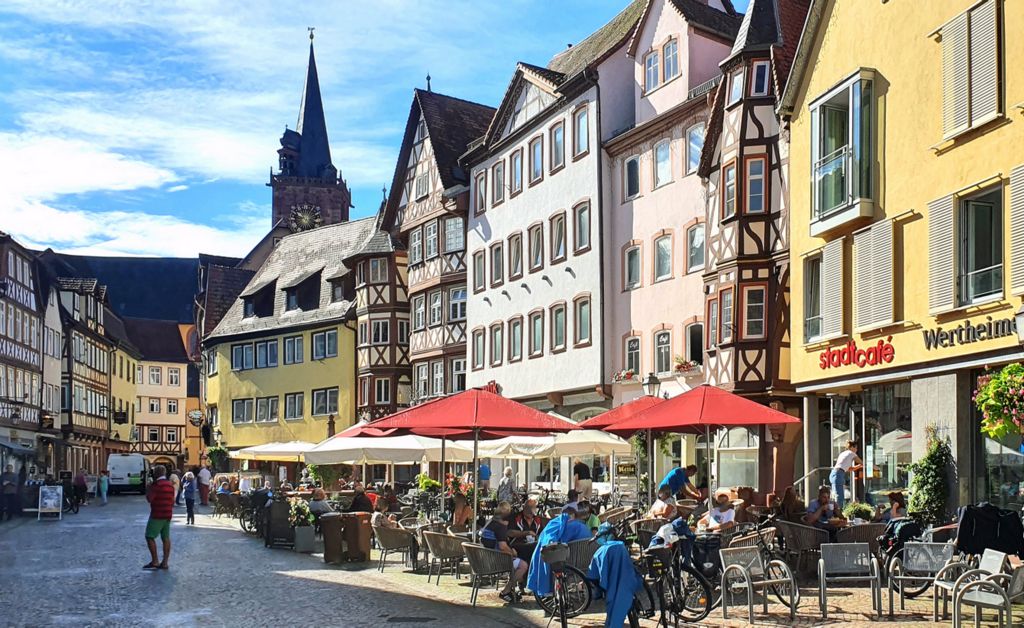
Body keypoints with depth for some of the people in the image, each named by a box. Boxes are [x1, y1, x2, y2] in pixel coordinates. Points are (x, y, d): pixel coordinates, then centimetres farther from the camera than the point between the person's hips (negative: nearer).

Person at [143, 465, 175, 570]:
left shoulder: (156, 484, -13)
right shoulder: (170, 485, 12)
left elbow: (149, 498, -17)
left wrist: (148, 489, 0)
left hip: (157, 515, -8)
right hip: (168, 515, 8)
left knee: (150, 537, -2)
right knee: (166, 538, 7)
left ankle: (155, 561, -6)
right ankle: (164, 562, 7)